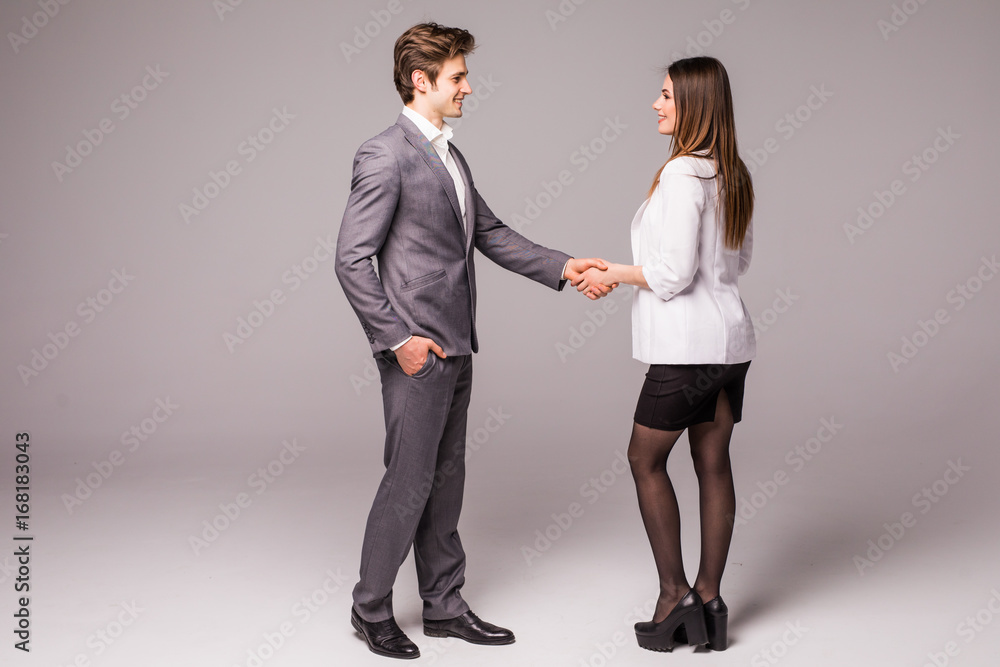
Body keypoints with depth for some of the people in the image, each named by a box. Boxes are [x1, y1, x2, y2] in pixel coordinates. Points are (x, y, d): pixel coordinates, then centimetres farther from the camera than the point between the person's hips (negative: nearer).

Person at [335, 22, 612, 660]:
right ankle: (372, 609, 18)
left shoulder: (449, 154, 14)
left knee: (446, 478, 15)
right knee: (409, 480, 0)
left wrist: (563, 266, 8)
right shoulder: (385, 156, -13)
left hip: (456, 347, 9)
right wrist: (398, 338, -18)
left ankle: (444, 606, 27)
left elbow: (491, 234, 17)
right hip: (417, 349, -9)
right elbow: (352, 260, -16)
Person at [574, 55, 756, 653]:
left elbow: (674, 273, -20)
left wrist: (615, 273, -4)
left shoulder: (682, 174, -18)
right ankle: (709, 601, 20)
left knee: (646, 459, 7)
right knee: (714, 464, 12)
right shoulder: (734, 175, 9)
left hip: (688, 344, -8)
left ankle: (674, 594, 10)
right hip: (731, 338, 8)